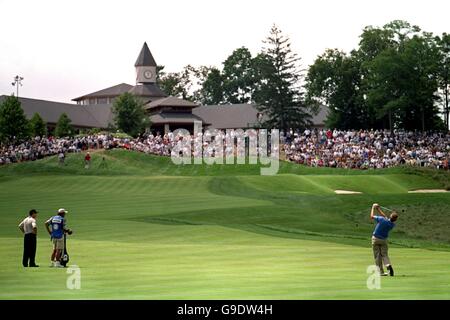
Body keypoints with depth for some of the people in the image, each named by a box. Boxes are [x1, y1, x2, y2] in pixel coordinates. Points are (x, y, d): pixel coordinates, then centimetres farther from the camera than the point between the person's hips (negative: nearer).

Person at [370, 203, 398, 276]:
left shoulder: (382, 219, -24)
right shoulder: (392, 225, -9)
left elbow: (372, 216, -9)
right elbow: (384, 216, 6)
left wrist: (373, 208, 5)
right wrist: (378, 209, 10)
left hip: (375, 238, -2)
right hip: (384, 240, 2)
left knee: (377, 256, 4)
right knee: (384, 254, 10)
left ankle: (381, 271, 2)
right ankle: (388, 265, -20)